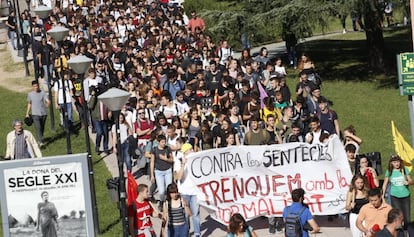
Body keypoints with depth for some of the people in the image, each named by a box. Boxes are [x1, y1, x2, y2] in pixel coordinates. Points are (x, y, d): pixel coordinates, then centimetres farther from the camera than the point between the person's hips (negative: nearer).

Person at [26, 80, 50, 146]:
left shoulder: (43, 93, -1)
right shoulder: (30, 94, 5)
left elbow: (48, 102, -8)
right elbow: (29, 104, 17)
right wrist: (27, 113, 18)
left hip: (43, 113, 1)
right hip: (35, 114, -1)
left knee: (42, 128, 12)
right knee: (38, 128, -14)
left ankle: (39, 139, 33)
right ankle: (40, 142, -19)